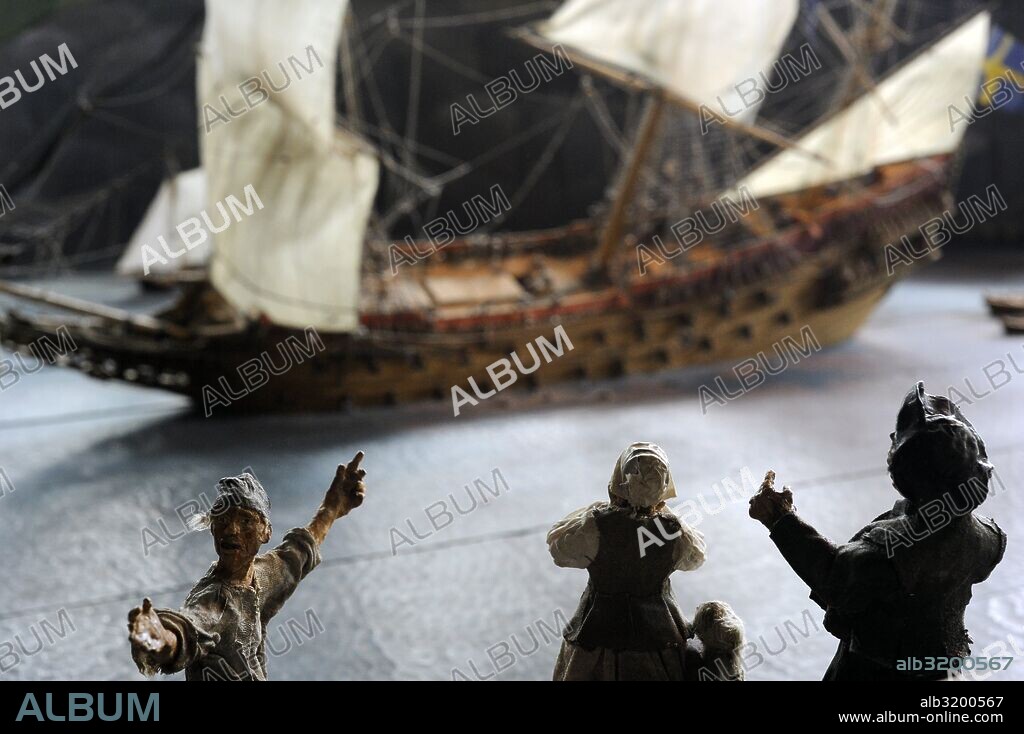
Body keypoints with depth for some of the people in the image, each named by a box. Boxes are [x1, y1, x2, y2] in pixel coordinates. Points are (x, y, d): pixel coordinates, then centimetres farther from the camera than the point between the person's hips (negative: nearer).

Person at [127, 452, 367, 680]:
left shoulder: (265, 574, -1)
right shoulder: (211, 597, -24)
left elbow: (300, 549, 20)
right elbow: (189, 629, -46)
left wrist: (332, 507, 29)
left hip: (256, 674, 7)